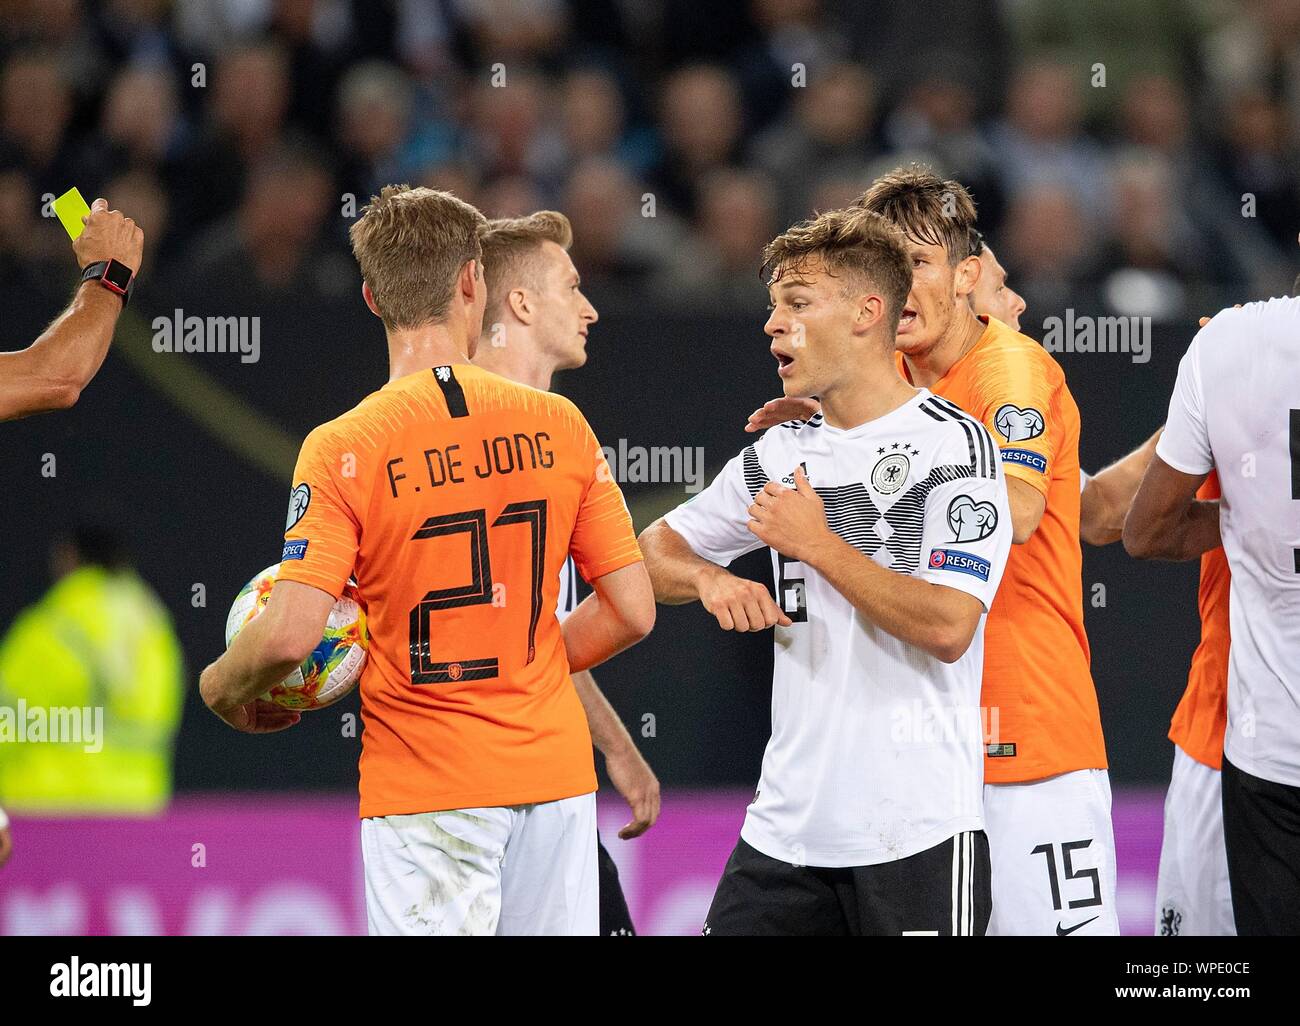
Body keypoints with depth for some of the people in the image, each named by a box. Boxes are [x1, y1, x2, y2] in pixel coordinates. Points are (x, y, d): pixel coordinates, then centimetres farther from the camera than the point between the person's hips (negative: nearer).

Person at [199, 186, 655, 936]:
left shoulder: (343, 450, -11)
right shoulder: (558, 425, 0)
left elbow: (290, 635, -19)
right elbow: (632, 610, 3)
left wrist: (222, 687, 3)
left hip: (424, 785, -3)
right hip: (554, 773, 3)